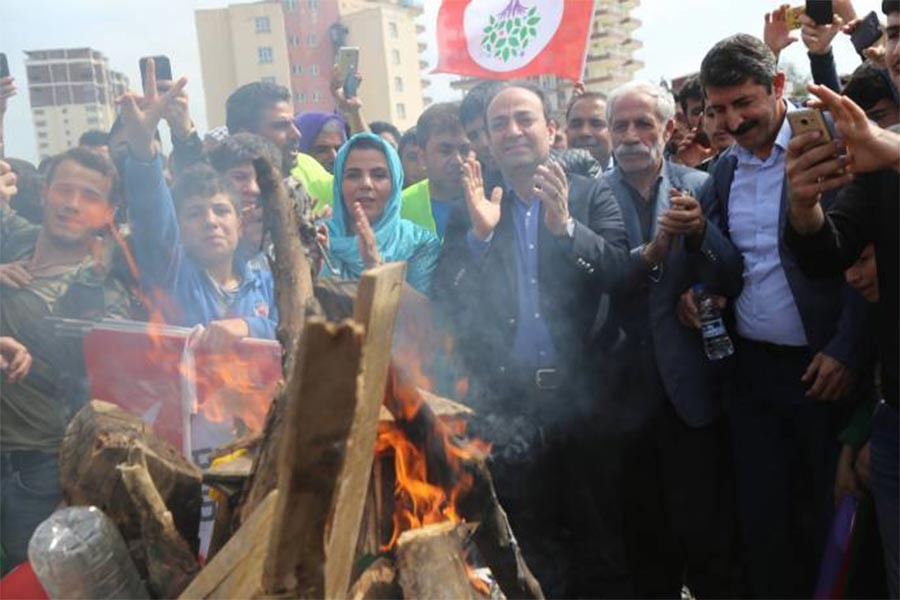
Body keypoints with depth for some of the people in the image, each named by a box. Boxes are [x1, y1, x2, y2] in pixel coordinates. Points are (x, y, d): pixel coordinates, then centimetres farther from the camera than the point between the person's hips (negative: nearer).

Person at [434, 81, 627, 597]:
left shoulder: (592, 197, 0)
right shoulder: (471, 211, 3)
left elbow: (622, 273, -13)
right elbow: (446, 303, -6)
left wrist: (566, 226, -27)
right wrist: (479, 233, -19)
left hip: (581, 391, -1)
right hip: (506, 401, 1)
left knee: (592, 528, 15)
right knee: (529, 535, 16)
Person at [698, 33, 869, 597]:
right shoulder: (726, 168, 9)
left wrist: (847, 350, -17)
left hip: (822, 367, -5)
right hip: (752, 366, 5)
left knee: (826, 515, 9)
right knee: (760, 517, 10)